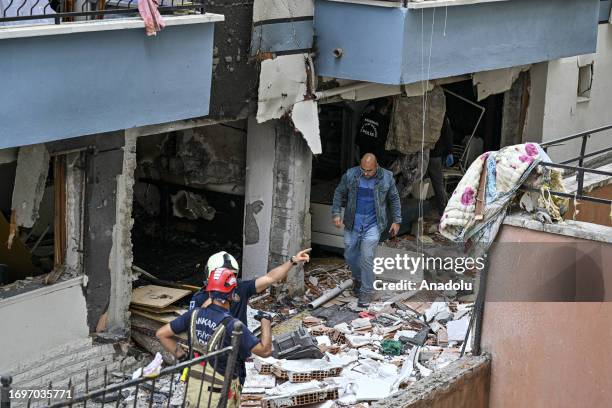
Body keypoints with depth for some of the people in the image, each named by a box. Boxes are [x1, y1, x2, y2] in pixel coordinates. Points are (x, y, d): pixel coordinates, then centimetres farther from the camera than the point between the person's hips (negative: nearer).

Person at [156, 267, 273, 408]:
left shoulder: (194, 315, -5)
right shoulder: (232, 325, -22)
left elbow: (161, 334, 2)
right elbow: (265, 350, -19)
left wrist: (182, 356, 6)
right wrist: (265, 320, -6)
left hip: (194, 387, 5)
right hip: (219, 396, -5)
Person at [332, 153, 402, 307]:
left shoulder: (386, 177, -4)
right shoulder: (350, 175, -4)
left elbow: (394, 199, 7)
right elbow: (339, 194, 7)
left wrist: (396, 221, 6)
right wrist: (336, 213, -3)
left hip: (373, 224, -2)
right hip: (353, 223, 2)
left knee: (366, 257, -10)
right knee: (350, 255, 9)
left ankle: (366, 292, 2)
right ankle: (358, 278, 39)